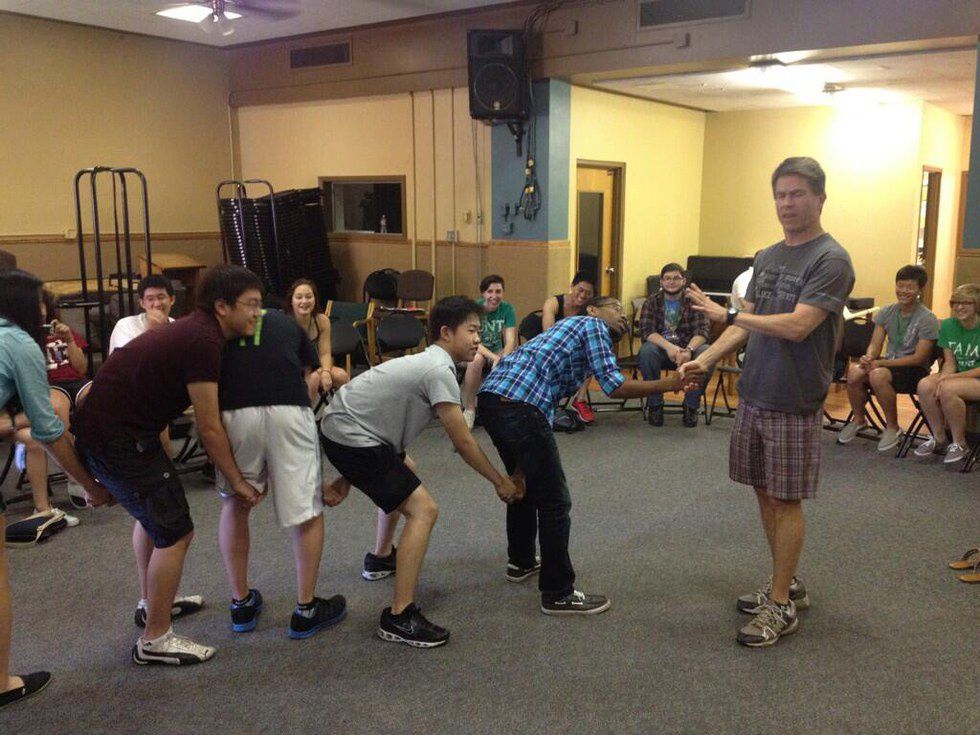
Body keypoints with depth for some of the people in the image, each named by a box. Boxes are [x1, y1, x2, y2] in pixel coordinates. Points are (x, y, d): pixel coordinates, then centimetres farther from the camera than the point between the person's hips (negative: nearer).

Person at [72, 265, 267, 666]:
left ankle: (153, 603, 44)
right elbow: (208, 428, -18)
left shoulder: (197, 330, 9)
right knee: (175, 532, -4)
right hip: (116, 439, -11)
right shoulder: (202, 342, -22)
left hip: (107, 426, 11)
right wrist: (237, 480, -8)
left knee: (152, 513, 27)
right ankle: (155, 640, 7)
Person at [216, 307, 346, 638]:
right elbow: (310, 373, 33)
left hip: (233, 413, 1)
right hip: (289, 411, 0)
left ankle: (241, 605, 29)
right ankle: (306, 610, 21)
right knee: (307, 511, 13)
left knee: (235, 505, 23)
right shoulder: (287, 323, 30)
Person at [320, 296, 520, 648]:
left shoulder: (427, 362, 13)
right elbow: (464, 444, -16)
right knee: (423, 510, -14)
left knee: (405, 474, 33)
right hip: (351, 438, -11)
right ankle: (399, 619, -14)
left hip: (340, 426, 11)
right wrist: (500, 482, -1)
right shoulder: (440, 372, -18)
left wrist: (347, 478, 19)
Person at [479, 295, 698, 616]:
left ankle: (521, 561, 45)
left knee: (525, 484, 29)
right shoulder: (592, 325, 9)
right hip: (520, 405, -10)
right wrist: (668, 384, 2)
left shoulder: (572, 327, 34)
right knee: (554, 501, 0)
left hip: (491, 396, 10)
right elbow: (613, 385, -4)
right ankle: (558, 594, 9)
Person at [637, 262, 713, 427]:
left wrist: (688, 350, -32)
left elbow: (702, 330, -11)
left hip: (687, 349, 0)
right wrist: (669, 347, -30)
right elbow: (646, 331, -11)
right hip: (661, 347, 0)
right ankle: (654, 404, -15)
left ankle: (691, 406, -11)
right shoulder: (652, 302, 3)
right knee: (646, 351, -33)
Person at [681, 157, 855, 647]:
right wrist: (706, 359, 0)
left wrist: (727, 314, -18)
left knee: (785, 500, 0)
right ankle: (786, 584, 30)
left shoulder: (831, 260, -11)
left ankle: (782, 606, 12)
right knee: (764, 492, 14)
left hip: (794, 404, -7)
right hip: (753, 396, 7)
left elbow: (797, 326, -22)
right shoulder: (767, 258, 12)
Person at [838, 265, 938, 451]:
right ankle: (859, 419, 1)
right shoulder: (887, 312, 6)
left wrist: (880, 363, -22)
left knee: (878, 375, -35)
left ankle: (893, 428, -14)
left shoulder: (927, 319, -11)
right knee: (854, 371, -25)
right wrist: (868, 358, -21)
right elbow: (875, 345, 4)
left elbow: (919, 358, -14)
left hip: (915, 371, -5)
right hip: (889, 363, 5)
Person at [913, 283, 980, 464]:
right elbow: (950, 362, 3)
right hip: (957, 376, 5)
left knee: (948, 389, -34)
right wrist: (942, 378, -19)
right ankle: (939, 439, -8)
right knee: (925, 385, -25)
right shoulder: (947, 326, 4)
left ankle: (959, 443, -14)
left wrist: (948, 378, -22)